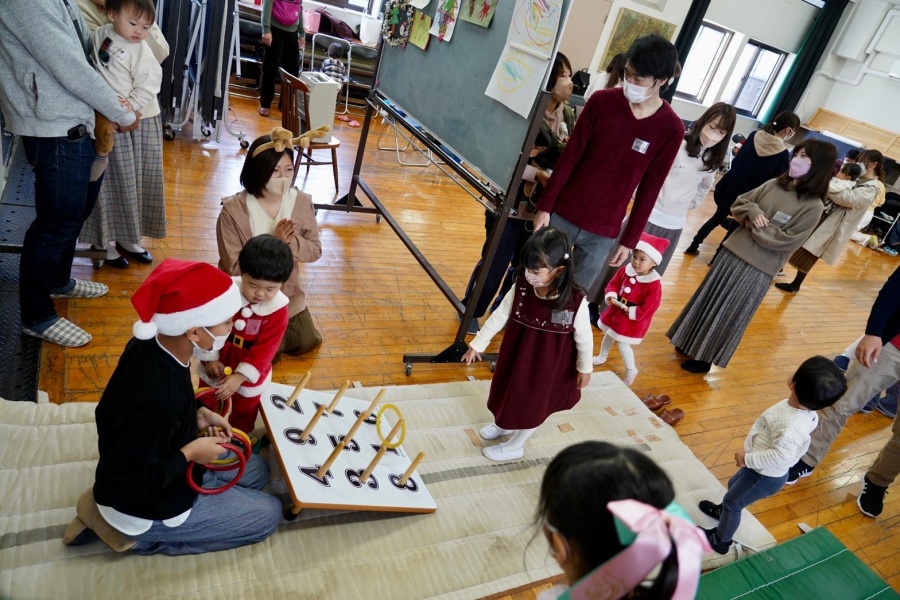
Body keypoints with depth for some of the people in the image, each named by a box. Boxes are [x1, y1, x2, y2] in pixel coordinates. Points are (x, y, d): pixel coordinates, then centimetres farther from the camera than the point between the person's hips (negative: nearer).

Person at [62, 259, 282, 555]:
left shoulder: (151, 344, -14)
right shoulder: (159, 401, -40)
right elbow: (124, 488, -30)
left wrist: (197, 413, -6)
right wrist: (190, 453, -21)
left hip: (144, 467, 8)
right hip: (142, 507, -8)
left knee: (256, 469, 19)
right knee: (269, 513, 2)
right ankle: (143, 536, 5)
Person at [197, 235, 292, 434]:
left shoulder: (278, 310, -24)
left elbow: (265, 349, -24)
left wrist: (240, 376, -31)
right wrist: (210, 358, -16)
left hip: (250, 377, -1)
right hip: (217, 369, 1)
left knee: (243, 419, 23)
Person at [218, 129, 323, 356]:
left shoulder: (302, 202, -13)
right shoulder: (233, 210, -25)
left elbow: (315, 251, -6)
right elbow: (234, 268, -23)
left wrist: (292, 241, -28)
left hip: (287, 293, 4)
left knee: (307, 342, 10)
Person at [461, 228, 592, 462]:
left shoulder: (576, 302, -30)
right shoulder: (521, 287, -20)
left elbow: (584, 336, -14)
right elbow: (499, 315, -7)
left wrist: (584, 367, -1)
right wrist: (477, 344, -1)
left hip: (548, 364, -4)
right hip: (517, 354, 4)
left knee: (533, 403, 17)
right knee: (511, 392, 26)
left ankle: (515, 446, 42)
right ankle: (504, 425, 58)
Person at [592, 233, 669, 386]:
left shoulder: (654, 284, -26)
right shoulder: (626, 270, -10)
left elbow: (649, 307, -24)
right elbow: (614, 283, 1)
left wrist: (631, 311, -23)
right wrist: (611, 296, -17)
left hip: (633, 319, -6)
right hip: (615, 311, 6)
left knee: (623, 345, -2)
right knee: (608, 334, 25)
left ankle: (631, 371, 22)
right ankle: (602, 357, 52)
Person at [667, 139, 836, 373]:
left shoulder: (813, 207, -12)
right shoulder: (774, 184, 3)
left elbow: (785, 241, -18)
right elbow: (738, 204, 7)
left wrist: (753, 224, -13)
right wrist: (752, 211, -13)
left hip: (758, 268, -5)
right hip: (733, 251, 5)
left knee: (728, 314, 5)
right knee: (708, 299, 15)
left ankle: (707, 357, 21)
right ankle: (691, 342, 32)